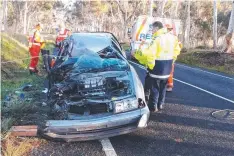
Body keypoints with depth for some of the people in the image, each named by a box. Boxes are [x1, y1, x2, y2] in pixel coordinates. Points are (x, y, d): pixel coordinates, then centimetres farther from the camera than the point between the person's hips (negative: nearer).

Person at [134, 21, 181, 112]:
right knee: (163, 87, 18)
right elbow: (176, 50, 17)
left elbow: (149, 54, -24)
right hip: (167, 68, 7)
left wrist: (137, 53, -13)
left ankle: (153, 106, 12)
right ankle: (160, 105, 29)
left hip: (157, 67, -7)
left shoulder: (157, 39, -18)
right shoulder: (172, 37, 7)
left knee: (154, 88, 4)